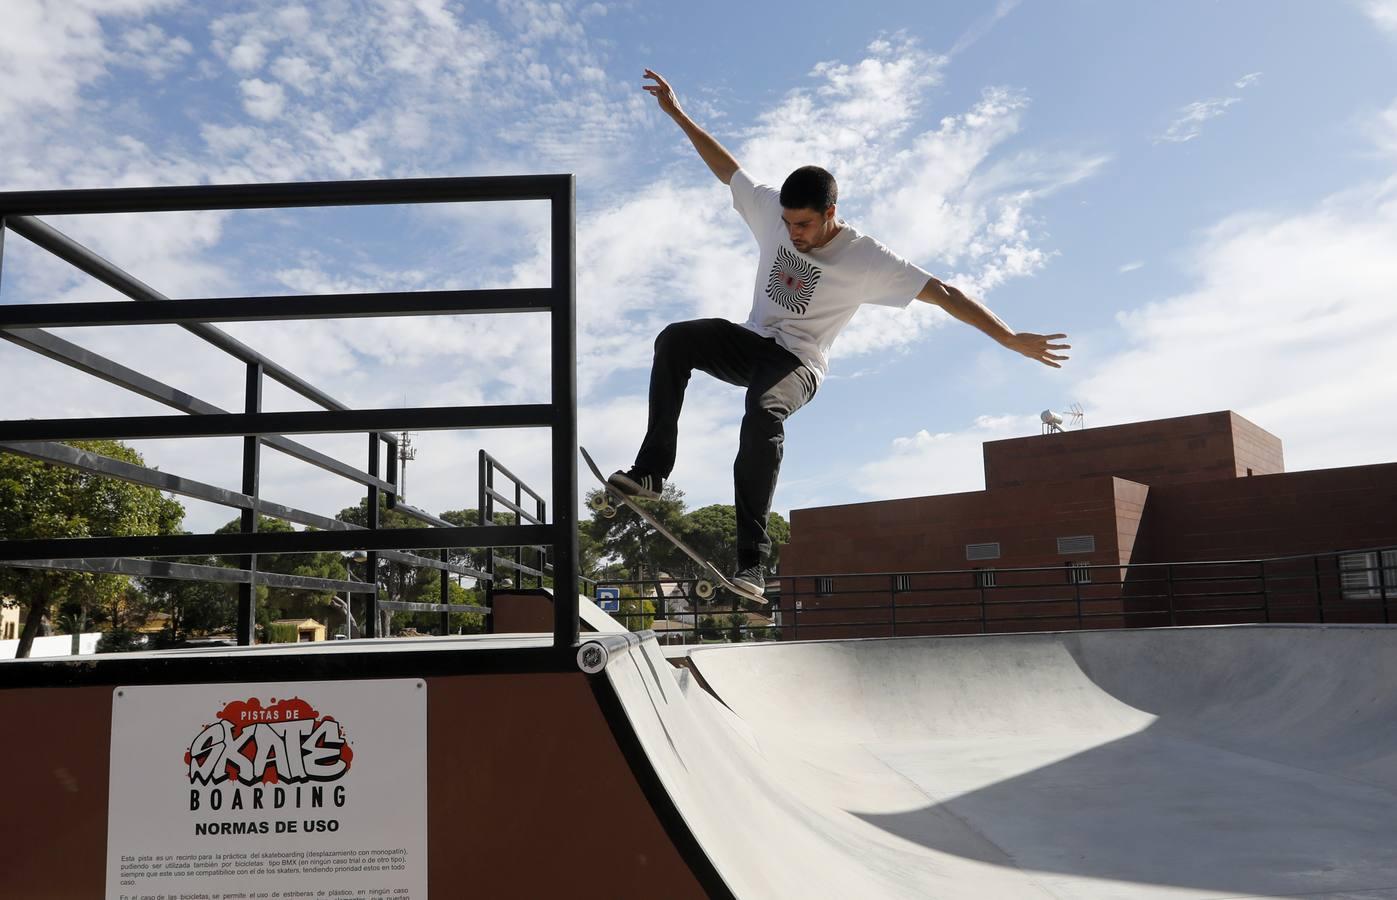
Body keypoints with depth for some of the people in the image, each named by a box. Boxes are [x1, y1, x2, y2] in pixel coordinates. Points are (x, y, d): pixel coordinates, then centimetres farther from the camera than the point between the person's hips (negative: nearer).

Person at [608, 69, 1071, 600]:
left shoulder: (867, 259, -16)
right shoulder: (772, 210, -3)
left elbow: (942, 293, -16)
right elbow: (725, 166, 10)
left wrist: (1009, 338, -20)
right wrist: (677, 114, 13)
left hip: (798, 362, -5)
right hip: (752, 340, 5)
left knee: (763, 411, -39)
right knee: (674, 339, -25)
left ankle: (752, 562, -41)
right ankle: (652, 471, -28)